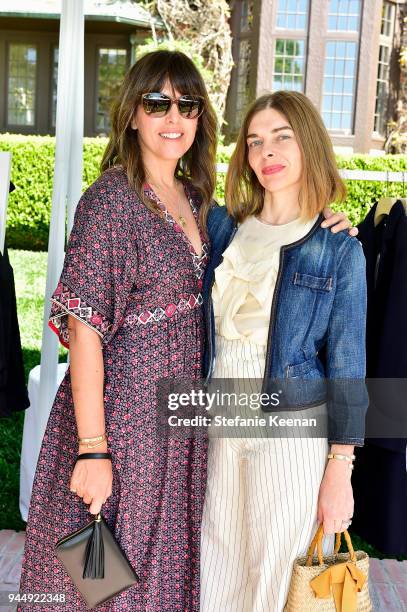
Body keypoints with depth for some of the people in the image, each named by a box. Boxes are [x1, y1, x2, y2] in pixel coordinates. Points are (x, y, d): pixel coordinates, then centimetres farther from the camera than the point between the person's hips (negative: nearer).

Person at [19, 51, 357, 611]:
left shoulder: (195, 198, 6)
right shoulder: (111, 198, -16)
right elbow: (84, 328, -20)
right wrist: (92, 450, -22)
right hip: (121, 411, -7)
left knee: (164, 563, 22)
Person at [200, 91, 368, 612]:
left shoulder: (339, 250, -6)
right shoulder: (221, 226, 4)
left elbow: (346, 368, -6)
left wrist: (339, 473, -7)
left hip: (292, 429, -3)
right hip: (219, 424, 4)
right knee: (215, 569, 14)